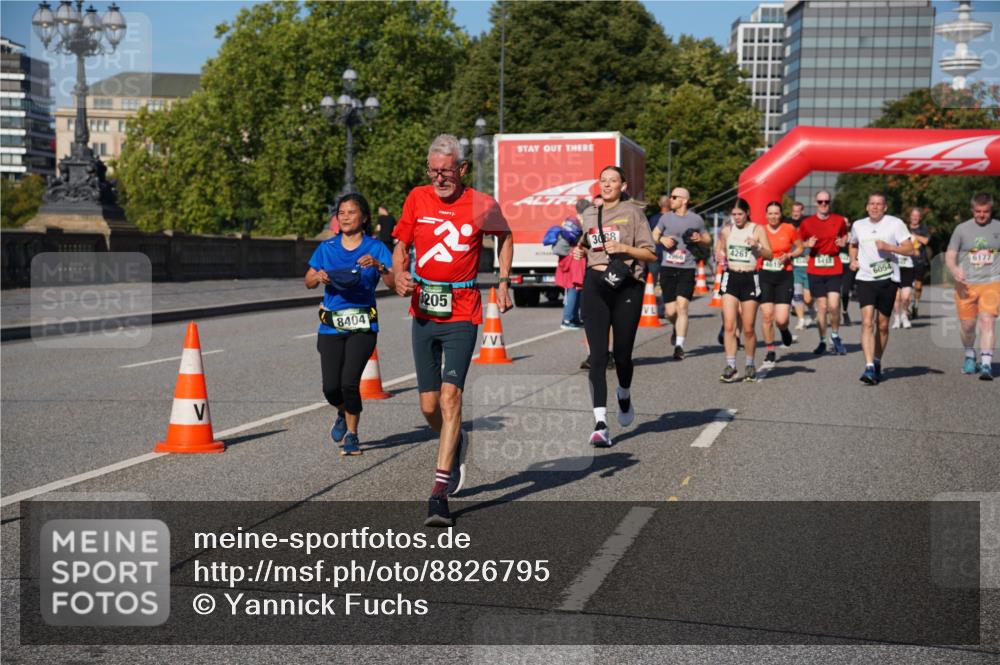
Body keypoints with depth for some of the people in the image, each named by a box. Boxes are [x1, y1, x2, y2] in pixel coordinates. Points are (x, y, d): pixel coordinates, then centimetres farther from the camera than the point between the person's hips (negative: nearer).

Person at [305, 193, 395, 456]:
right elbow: (308, 282, 13)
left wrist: (378, 266, -27)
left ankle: (352, 435, 9)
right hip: (331, 326, 3)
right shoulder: (327, 248, 10)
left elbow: (394, 284, -10)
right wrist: (319, 276, -8)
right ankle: (343, 413, 33)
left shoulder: (375, 248, 0)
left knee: (349, 382, -13)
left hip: (362, 326, -3)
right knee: (331, 387, -3)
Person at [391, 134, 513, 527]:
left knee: (450, 395, -16)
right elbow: (401, 247, 11)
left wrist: (503, 282, 10)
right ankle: (456, 445, 41)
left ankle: (440, 491, -15)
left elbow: (504, 236, 17)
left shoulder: (482, 206, -3)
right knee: (428, 406, 7)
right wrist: (400, 275, -10)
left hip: (461, 315, -3)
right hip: (423, 313, 3)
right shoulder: (417, 199, 3)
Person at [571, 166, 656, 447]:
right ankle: (600, 423, -13)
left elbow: (651, 254, -1)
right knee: (598, 355, -9)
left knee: (622, 353, 3)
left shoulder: (632, 211, 3)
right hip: (595, 286, 3)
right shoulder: (589, 214, 15)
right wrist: (580, 251, 9)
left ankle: (624, 396, 37)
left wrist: (623, 247, -15)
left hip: (626, 286, -2)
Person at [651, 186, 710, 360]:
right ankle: (677, 329, 38)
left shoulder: (696, 219, 4)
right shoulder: (666, 217, 7)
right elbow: (654, 235, 19)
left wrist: (700, 239, -8)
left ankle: (679, 346, -11)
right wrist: (662, 239, -3)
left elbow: (708, 239, 15)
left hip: (687, 269, -2)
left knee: (682, 306, -14)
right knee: (670, 311, 3)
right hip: (667, 268, 2)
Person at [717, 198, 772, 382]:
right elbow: (719, 251, 20)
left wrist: (757, 246, -22)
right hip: (731, 278, 2)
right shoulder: (726, 230, 8)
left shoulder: (757, 229, 0)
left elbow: (770, 255, -3)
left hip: (750, 279, -2)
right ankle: (730, 365, -8)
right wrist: (719, 257, -4)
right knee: (729, 325, -10)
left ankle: (750, 365, 20)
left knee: (748, 328, 3)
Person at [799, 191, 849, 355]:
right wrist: (808, 244, -9)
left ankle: (835, 336, 12)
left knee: (833, 305, -13)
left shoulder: (839, 220, 4)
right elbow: (800, 242, 12)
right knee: (821, 306, 3)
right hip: (815, 270, 0)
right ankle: (822, 341, 16)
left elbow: (845, 236, 20)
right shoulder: (807, 223, 2)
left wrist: (843, 242, -2)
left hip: (834, 269, 0)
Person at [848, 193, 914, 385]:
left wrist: (888, 247, -18)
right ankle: (869, 367, -21)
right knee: (867, 322, -15)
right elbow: (853, 245, 30)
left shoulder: (895, 223, -1)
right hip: (865, 279, 1)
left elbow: (910, 249, -4)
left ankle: (877, 362, 27)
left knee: (882, 325, 8)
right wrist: (853, 260, 11)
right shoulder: (858, 225, 11)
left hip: (888, 279, -1)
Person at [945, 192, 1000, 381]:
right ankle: (970, 357, 36)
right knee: (967, 325, 8)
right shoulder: (962, 229, 3)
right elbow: (950, 255, 2)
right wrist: (954, 269, -18)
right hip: (966, 284, 1)